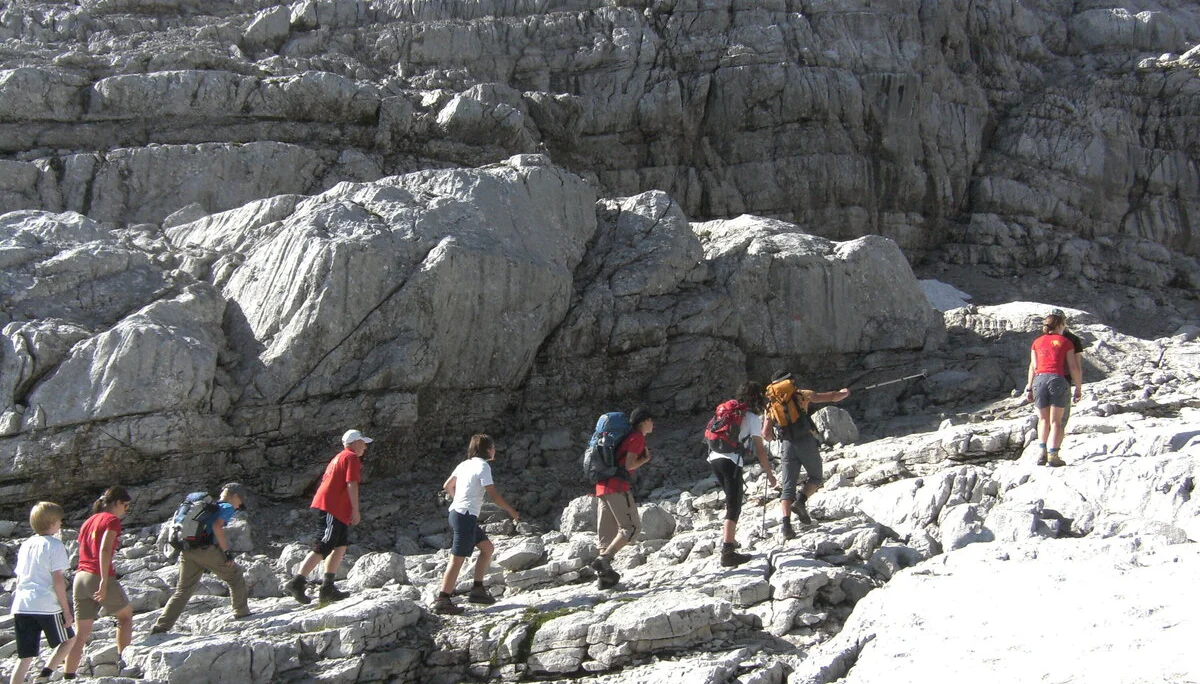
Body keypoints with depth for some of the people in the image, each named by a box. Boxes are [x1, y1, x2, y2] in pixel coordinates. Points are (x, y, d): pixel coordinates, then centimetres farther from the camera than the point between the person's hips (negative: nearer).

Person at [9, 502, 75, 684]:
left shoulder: (26, 545, 16)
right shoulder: (54, 544, -5)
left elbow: (19, 579, 18)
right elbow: (57, 580, -10)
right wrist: (66, 611, -6)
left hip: (21, 606, 6)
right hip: (46, 606, -6)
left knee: (25, 656, 9)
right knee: (68, 639, 16)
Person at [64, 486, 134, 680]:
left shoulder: (89, 521, 20)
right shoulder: (112, 520, -4)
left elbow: (82, 552, 18)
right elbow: (104, 551, -17)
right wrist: (104, 581, -21)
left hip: (80, 578, 7)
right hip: (99, 577, -7)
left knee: (81, 634, 6)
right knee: (126, 615, 15)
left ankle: (68, 676, 1)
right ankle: (122, 660, 10)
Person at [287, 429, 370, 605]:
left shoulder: (338, 457, 25)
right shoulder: (352, 458, -4)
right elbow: (351, 484, -15)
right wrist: (356, 510, -16)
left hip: (324, 503, 10)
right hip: (334, 507, -10)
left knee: (341, 545, 12)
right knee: (323, 548, -12)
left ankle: (328, 587, 9)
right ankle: (297, 582, -16)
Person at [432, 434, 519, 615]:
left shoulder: (465, 464, 15)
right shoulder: (483, 466, -10)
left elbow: (447, 486, 23)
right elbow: (493, 495, -15)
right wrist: (512, 511, -4)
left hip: (456, 512, 9)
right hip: (466, 516, -9)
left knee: (488, 548, 16)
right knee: (458, 559, -8)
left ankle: (477, 590, 15)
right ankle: (442, 601, -9)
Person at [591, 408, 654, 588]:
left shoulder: (629, 436, 25)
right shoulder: (638, 437, -2)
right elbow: (629, 465, -11)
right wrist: (645, 459, 5)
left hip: (602, 486, 9)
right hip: (618, 486, -9)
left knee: (607, 532, 7)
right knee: (631, 526, -8)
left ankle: (604, 574, 3)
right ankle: (603, 560, -22)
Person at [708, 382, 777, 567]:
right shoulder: (753, 418, 2)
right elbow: (760, 450, -1)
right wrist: (770, 474, 6)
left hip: (714, 458, 7)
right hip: (731, 461, -7)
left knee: (733, 500, 25)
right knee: (734, 507, -8)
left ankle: (728, 539, 28)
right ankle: (727, 552, -19)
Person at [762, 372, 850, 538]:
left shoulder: (771, 405, 14)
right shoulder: (800, 395, 8)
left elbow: (766, 434, 8)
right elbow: (833, 397, 12)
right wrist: (843, 393, 34)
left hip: (786, 446, 2)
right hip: (806, 441, -2)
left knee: (787, 487, 2)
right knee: (816, 478, 16)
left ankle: (785, 522, -16)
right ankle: (800, 501, -9)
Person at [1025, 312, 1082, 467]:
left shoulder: (1037, 342, 16)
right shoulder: (1065, 342, 9)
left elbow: (1033, 367, 11)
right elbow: (1073, 367, 4)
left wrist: (1029, 388, 13)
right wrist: (1078, 388, 10)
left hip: (1039, 380, 3)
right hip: (1057, 379, -2)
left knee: (1043, 419, 16)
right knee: (1056, 421, 4)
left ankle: (1042, 453, 4)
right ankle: (1053, 456, -6)